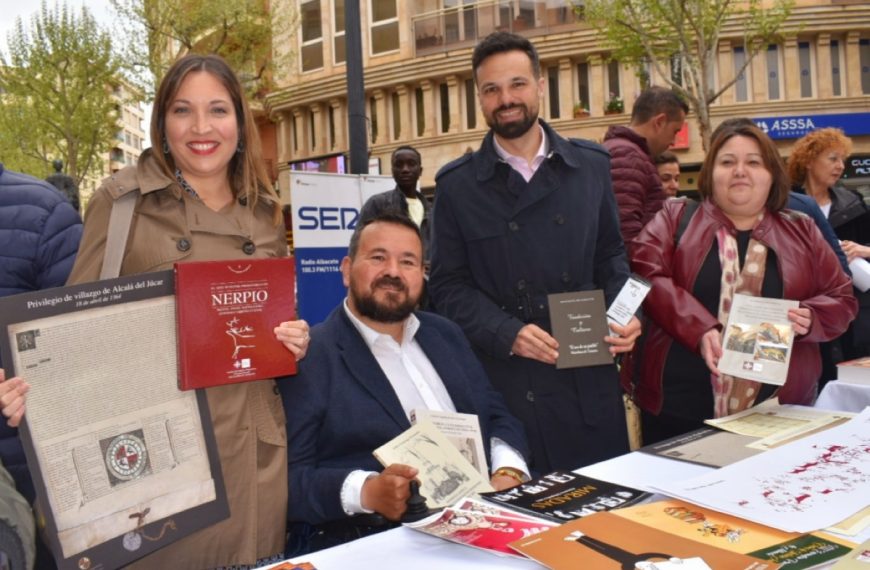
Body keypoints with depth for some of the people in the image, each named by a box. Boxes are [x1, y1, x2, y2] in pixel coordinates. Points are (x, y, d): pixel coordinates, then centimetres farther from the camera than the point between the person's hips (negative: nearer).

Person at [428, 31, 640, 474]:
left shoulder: (591, 165, 7)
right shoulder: (456, 185, 0)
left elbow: (610, 256, 13)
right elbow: (449, 286, -2)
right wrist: (508, 334, -16)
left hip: (589, 382, 3)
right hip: (506, 383, -2)